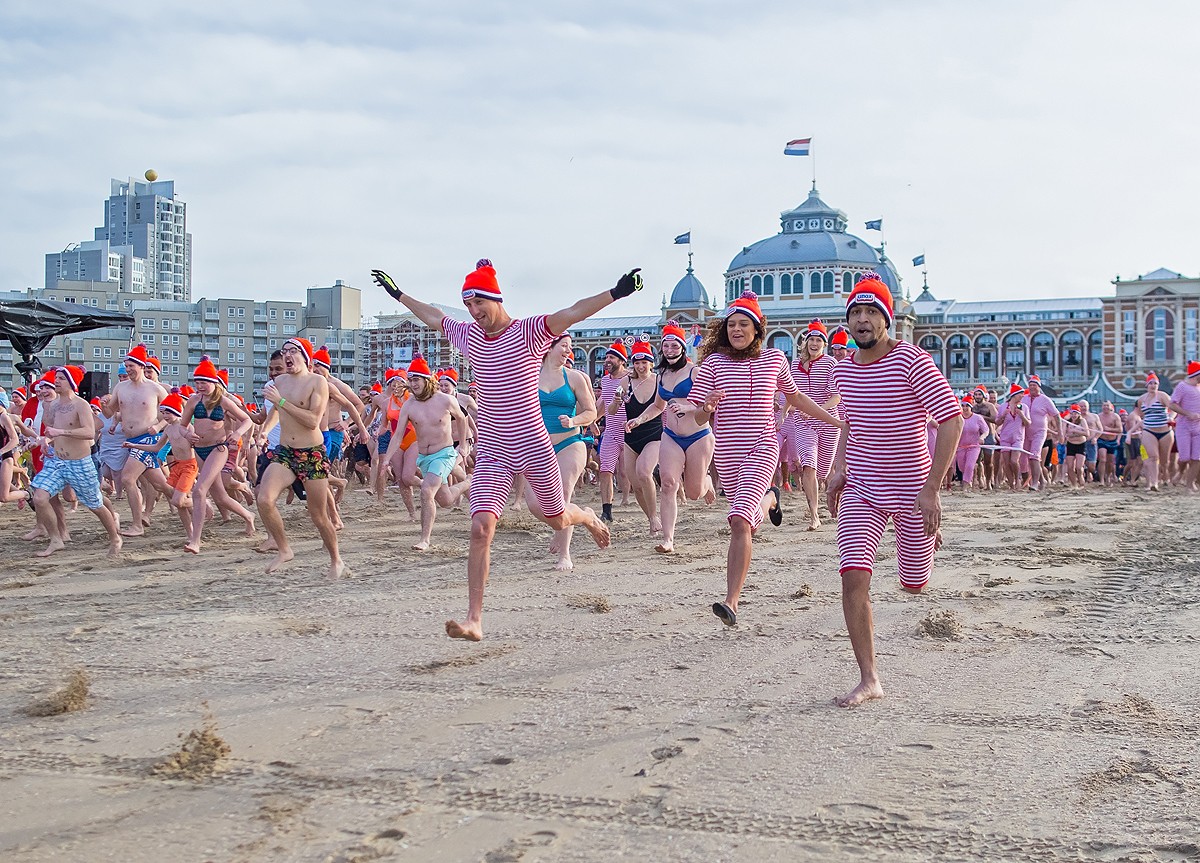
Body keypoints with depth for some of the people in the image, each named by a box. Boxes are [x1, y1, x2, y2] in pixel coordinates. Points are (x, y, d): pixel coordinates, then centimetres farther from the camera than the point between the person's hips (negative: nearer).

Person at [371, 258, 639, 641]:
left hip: (533, 446, -3)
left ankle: (589, 517, 53)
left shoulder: (530, 331, -8)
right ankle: (474, 620, -13)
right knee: (481, 527, -12)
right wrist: (398, 295, 35)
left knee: (557, 519, 14)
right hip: (492, 453, 3)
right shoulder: (468, 335, 8)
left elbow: (571, 313, -25)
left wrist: (614, 293, -40)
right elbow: (434, 317, 27)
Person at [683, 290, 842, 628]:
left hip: (762, 448, -2)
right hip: (727, 452, 2)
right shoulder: (713, 362, -2)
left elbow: (795, 396, 19)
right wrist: (707, 406, -25)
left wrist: (836, 421, 22)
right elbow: (697, 415, -1)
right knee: (751, 523, 19)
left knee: (739, 521, -20)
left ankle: (731, 603, -22)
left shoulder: (774, 359, 2)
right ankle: (769, 498, 57)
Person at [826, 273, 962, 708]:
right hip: (860, 492, 4)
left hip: (911, 490, -3)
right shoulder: (843, 371, 2)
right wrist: (838, 469, 13)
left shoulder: (911, 361, -16)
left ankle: (930, 530, 48)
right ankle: (868, 679, -6)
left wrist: (931, 489, -21)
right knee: (854, 576, -15)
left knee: (913, 584, 12)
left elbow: (952, 420, -17)